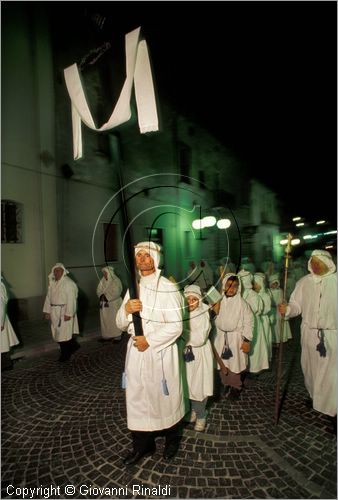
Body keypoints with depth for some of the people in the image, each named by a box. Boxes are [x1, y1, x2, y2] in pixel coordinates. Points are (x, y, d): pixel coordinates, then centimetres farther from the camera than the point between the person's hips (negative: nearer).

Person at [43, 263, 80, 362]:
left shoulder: (69, 283, -13)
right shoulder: (52, 283, 9)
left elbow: (71, 299, -17)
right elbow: (48, 297, 12)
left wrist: (68, 313, -21)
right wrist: (47, 311, 8)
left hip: (64, 312, -7)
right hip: (54, 312, 7)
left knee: (63, 333, 0)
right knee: (58, 333, 13)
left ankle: (65, 355, 17)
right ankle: (73, 345, 34)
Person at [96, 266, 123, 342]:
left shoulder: (116, 281, -10)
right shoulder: (102, 281, 9)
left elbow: (116, 292, -18)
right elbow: (98, 290, 6)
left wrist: (106, 297, -19)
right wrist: (101, 296, -13)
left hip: (114, 304, -6)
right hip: (104, 304, 6)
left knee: (114, 320, -1)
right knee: (105, 319, 8)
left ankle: (117, 336, 7)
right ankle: (107, 335, 19)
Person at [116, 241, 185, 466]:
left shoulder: (167, 288, -13)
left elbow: (176, 327, -16)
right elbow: (121, 324, 7)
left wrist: (149, 341, -17)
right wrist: (126, 309, -14)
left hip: (160, 352, -5)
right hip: (136, 351, 5)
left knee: (165, 397, 13)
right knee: (137, 397, 13)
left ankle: (172, 439, 40)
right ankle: (143, 445, 36)